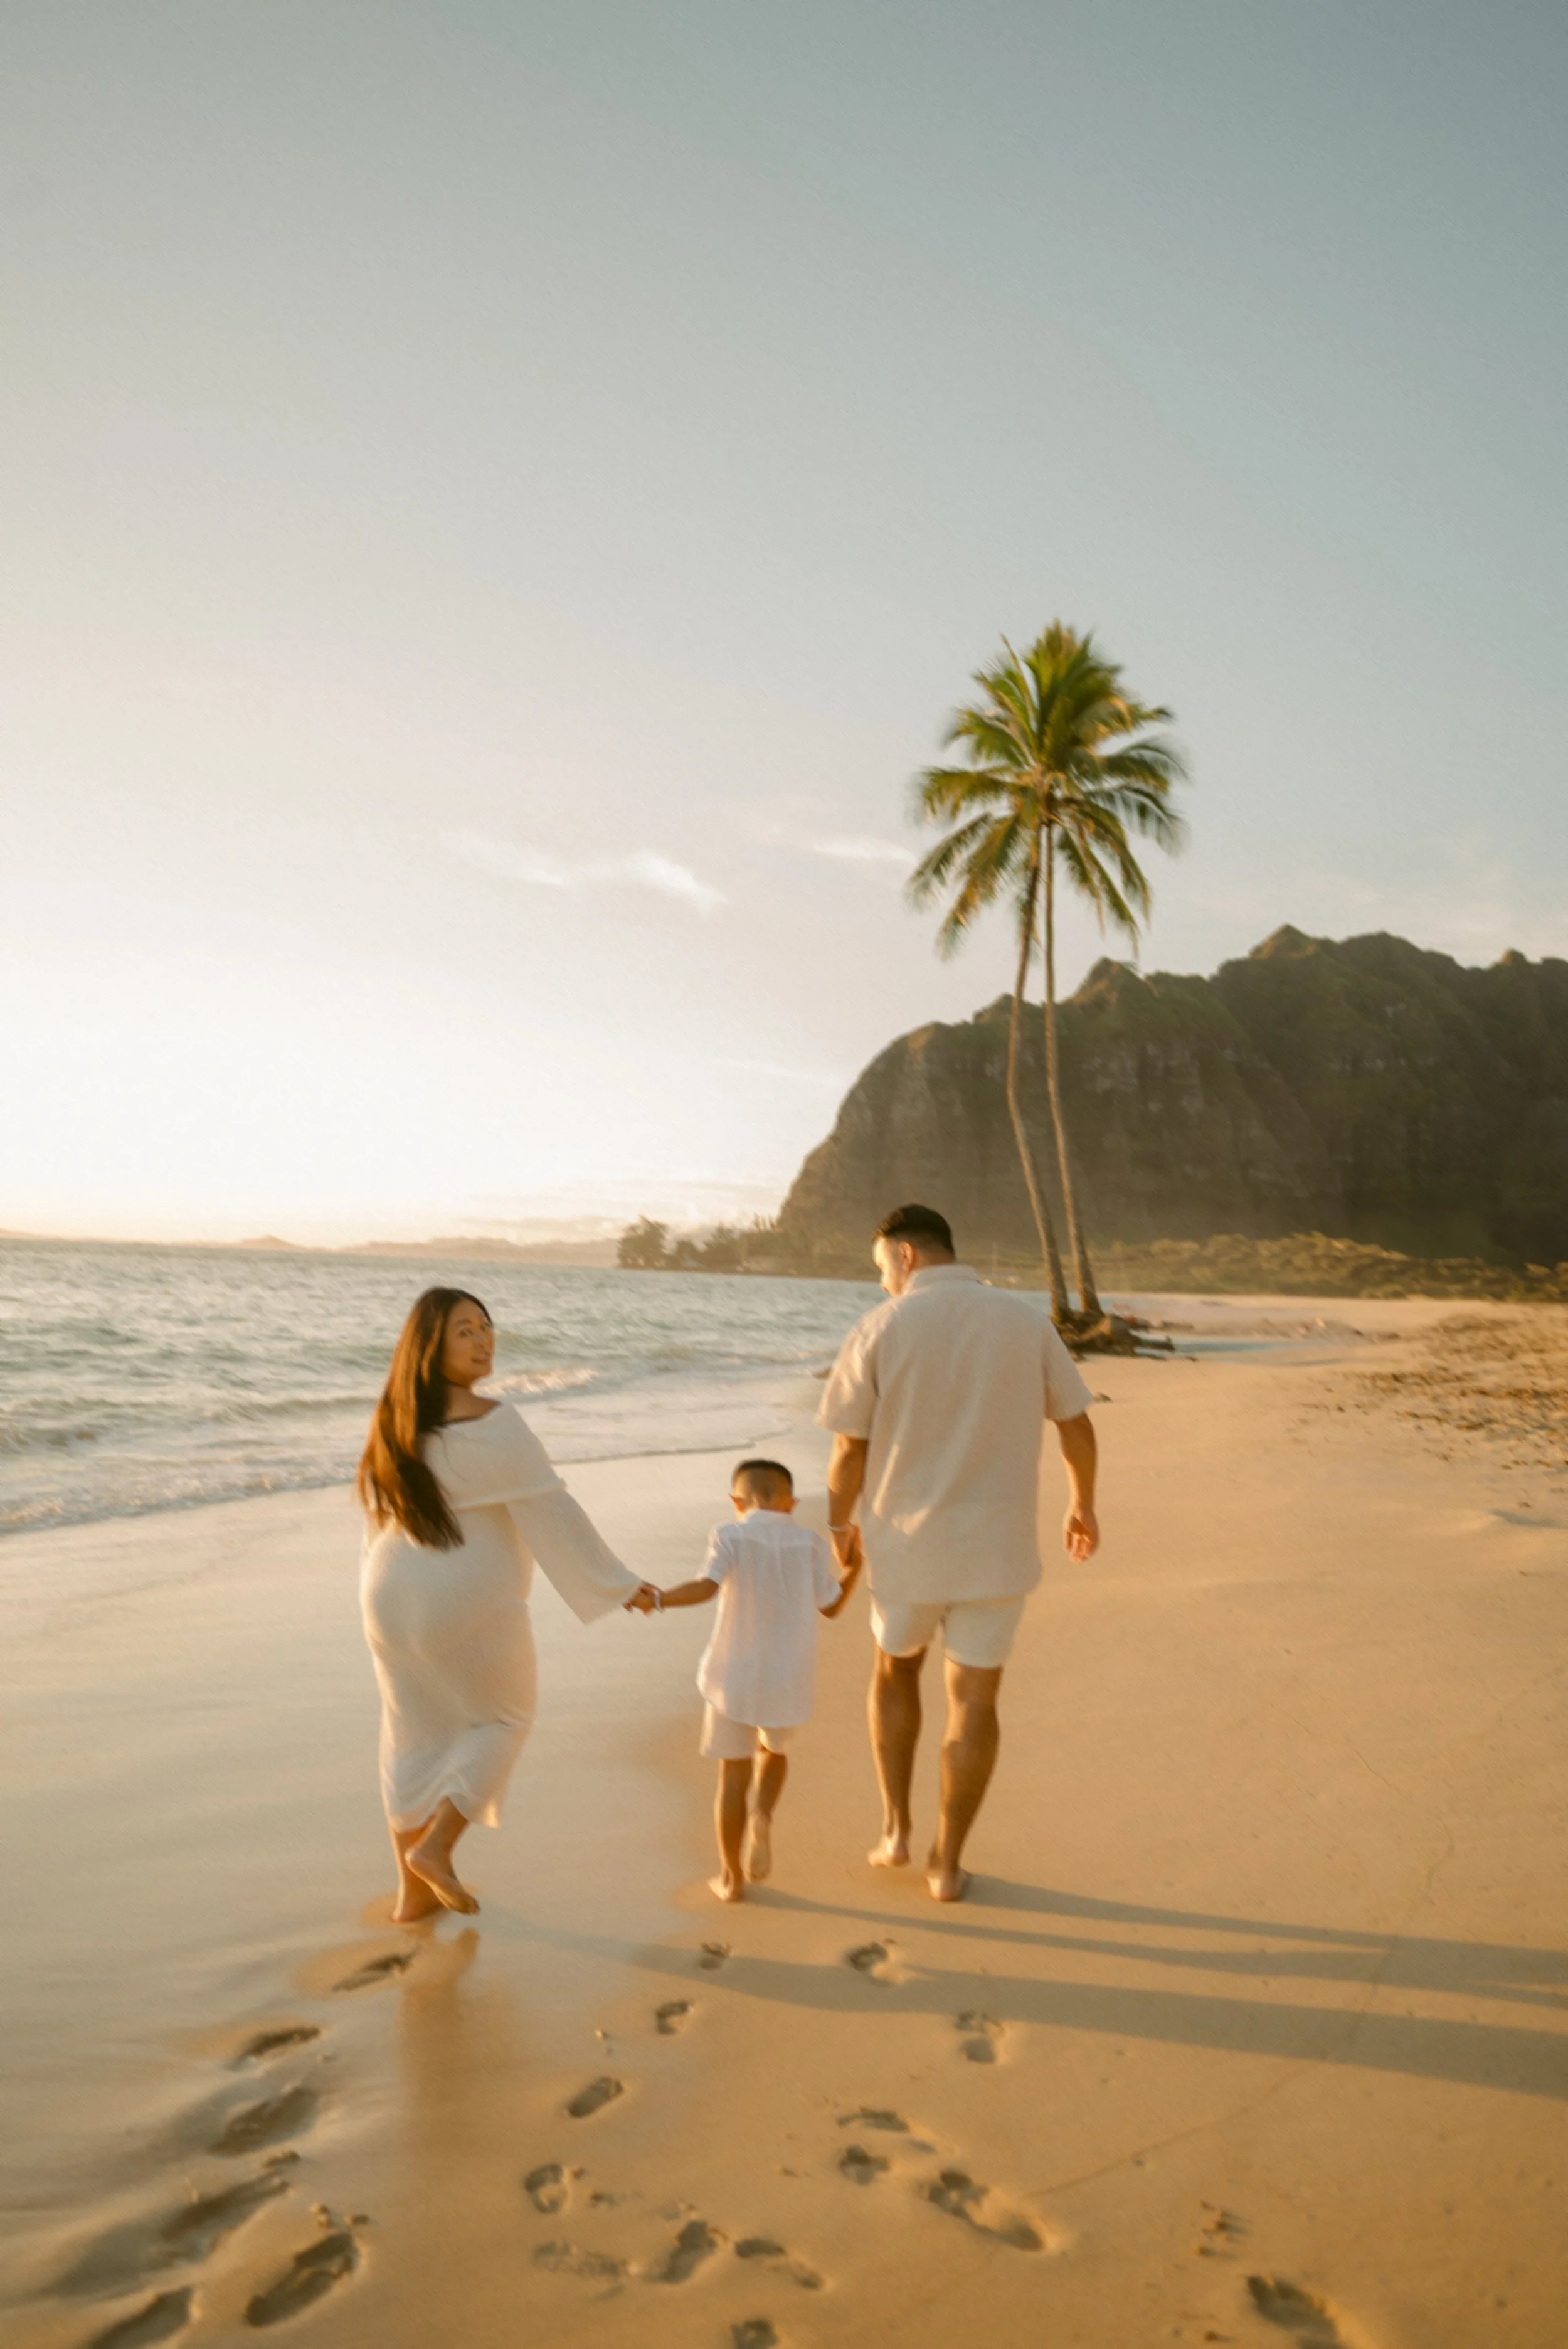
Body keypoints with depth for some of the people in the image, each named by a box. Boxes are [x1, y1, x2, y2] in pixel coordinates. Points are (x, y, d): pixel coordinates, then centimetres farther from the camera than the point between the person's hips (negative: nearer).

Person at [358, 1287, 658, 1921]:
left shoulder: (393, 1421, -1)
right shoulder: (492, 1426, -21)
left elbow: (378, 1516, 9)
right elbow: (552, 1512, -18)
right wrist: (618, 1584, -9)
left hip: (394, 1600, 6)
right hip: (473, 1603, -6)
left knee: (415, 1735, 17)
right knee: (502, 1719, 18)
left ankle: (413, 1893, 25)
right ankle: (436, 1845, 5)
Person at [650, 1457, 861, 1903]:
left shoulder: (731, 1537, -7)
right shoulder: (811, 1545, -1)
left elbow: (706, 1587, -23)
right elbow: (832, 1605, 8)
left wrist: (657, 1599, -20)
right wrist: (855, 1563, 21)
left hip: (733, 1677, -1)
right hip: (788, 1681, 2)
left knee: (734, 1774, 12)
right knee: (774, 1750, 27)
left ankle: (733, 1878, 18)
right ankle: (762, 1816, 1)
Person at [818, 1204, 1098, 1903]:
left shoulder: (880, 1329, -10)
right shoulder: (1026, 1320, -2)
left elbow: (850, 1451, -7)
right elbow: (1076, 1425, 6)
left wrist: (839, 1525, 11)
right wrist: (1083, 1505, 22)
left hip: (906, 1543, -1)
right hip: (995, 1545, 1)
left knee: (896, 1668, 24)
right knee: (973, 1699, 11)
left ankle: (896, 1828, 22)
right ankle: (946, 1863, 17)